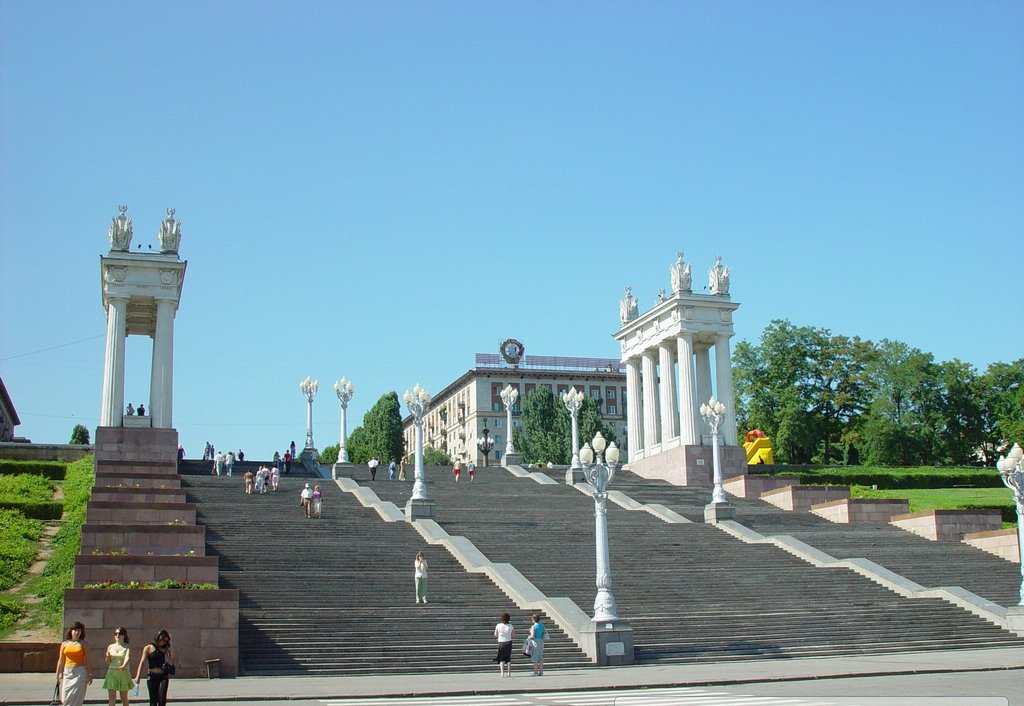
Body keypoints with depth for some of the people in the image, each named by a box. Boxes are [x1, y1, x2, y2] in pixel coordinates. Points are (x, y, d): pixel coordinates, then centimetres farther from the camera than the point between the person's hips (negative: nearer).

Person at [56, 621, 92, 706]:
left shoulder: (83, 644, 2)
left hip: (79, 673, -3)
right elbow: (61, 661, 12)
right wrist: (58, 675, 10)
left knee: (75, 698, -7)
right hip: (67, 673, 3)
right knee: (65, 699, 1)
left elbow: (87, 661, 3)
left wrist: (89, 676, -1)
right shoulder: (64, 644, 8)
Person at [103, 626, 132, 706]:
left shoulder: (127, 647, -2)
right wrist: (108, 657, -11)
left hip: (124, 673, -2)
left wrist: (123, 666, -41)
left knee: (124, 697, 7)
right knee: (111, 697, -5)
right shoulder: (110, 647, 8)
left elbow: (128, 657, -20)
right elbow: (108, 662, 12)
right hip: (112, 672, 2)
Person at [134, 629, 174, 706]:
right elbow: (142, 662, -2)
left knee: (162, 699, -11)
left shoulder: (166, 650, 12)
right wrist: (138, 676, -11)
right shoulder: (148, 648, 5)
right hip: (152, 676, -1)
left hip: (163, 677, 1)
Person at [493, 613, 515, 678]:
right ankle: (509, 673, 8)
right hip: (508, 642, 1)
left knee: (501, 658, 5)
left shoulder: (498, 626, -7)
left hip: (501, 642, -1)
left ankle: (502, 673, -4)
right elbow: (513, 635, 2)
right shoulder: (510, 626, -4)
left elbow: (495, 635, 1)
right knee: (508, 658, 10)